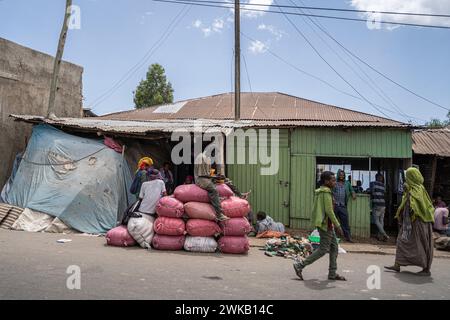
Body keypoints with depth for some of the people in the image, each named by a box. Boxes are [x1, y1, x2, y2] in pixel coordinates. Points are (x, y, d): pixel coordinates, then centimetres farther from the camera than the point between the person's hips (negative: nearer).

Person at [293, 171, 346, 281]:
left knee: (334, 247, 13)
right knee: (323, 249, -5)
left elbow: (316, 209, 17)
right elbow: (329, 210, -20)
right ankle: (300, 265, -2)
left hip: (326, 224, 10)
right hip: (326, 224, -10)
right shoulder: (326, 192, -15)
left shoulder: (319, 191, 14)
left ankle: (332, 273, 17)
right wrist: (337, 225, -15)